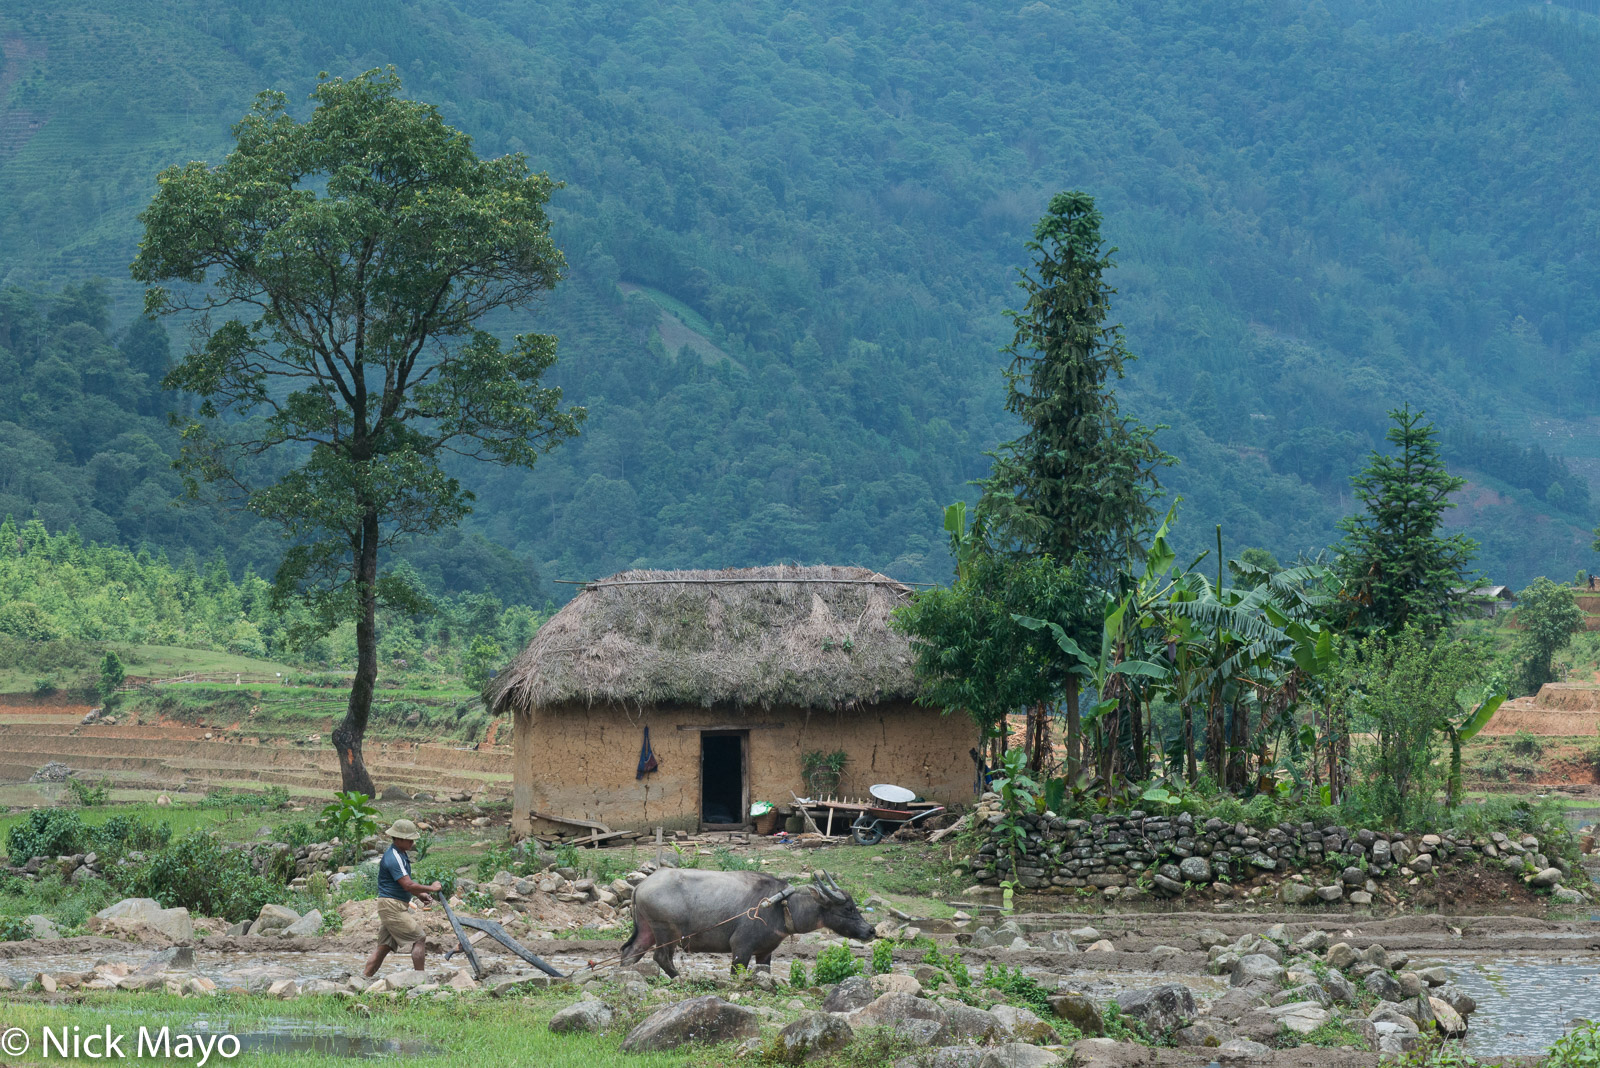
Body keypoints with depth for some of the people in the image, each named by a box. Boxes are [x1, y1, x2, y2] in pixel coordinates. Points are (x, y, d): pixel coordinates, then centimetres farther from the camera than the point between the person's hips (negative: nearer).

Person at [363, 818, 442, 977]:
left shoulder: (401, 854, 16)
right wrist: (430, 888, -13)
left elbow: (405, 883, 26)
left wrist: (419, 894, 14)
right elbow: (408, 885, -23)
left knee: (384, 946, 10)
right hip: (392, 905, -10)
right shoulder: (393, 858, -18)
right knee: (420, 938, -8)